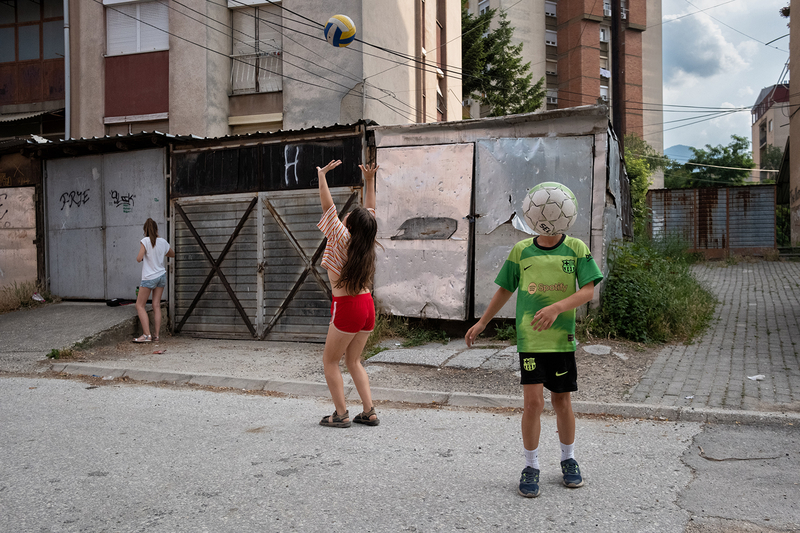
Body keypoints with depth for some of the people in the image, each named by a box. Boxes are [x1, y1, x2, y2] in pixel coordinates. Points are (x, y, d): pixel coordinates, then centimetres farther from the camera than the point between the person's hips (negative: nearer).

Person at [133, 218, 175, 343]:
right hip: (161, 275, 5)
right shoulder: (163, 242, 3)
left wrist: (138, 257, 2)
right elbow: (172, 254, 20)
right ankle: (156, 334, 7)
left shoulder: (145, 241, -13)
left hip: (149, 278, -5)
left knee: (140, 305, 3)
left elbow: (139, 259, -19)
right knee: (156, 305, 8)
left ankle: (147, 334, -5)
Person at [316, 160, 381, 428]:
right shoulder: (367, 243, 3)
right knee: (353, 361, 18)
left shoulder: (342, 238, -12)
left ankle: (341, 414, 6)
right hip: (367, 305, 7)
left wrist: (322, 175, -3)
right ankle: (369, 411, 13)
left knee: (330, 360, 9)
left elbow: (328, 206, -10)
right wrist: (369, 181, 18)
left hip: (347, 307, -7)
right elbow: (370, 210, 16)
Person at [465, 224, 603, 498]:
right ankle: (531, 467, 12)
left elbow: (588, 291, -6)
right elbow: (505, 290, 13)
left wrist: (557, 307, -22)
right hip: (530, 338, 0)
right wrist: (482, 323, 16)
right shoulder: (521, 250, 3)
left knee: (561, 401, 11)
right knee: (532, 402, -6)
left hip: (562, 338, 0)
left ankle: (568, 459, 34)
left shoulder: (576, 248, 0)